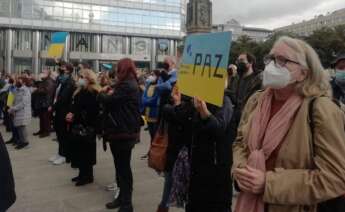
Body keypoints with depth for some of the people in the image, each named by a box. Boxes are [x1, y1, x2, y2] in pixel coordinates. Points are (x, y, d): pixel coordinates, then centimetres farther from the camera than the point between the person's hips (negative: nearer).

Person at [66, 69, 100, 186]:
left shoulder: (93, 93, -14)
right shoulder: (81, 91, 15)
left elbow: (89, 111, -21)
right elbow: (75, 106, 18)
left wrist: (74, 116, -19)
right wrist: (71, 114, -1)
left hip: (87, 127, -9)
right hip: (78, 126, 9)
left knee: (85, 151, -1)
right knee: (78, 149, 13)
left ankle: (88, 176, 11)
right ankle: (83, 174, 24)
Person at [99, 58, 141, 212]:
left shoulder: (126, 86, -18)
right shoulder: (131, 84, 15)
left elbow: (107, 101, -16)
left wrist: (102, 94, 3)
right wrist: (110, 94, 3)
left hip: (123, 132, -10)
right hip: (124, 130, 10)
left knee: (123, 167, -2)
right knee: (121, 166, 17)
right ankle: (122, 197, 30)